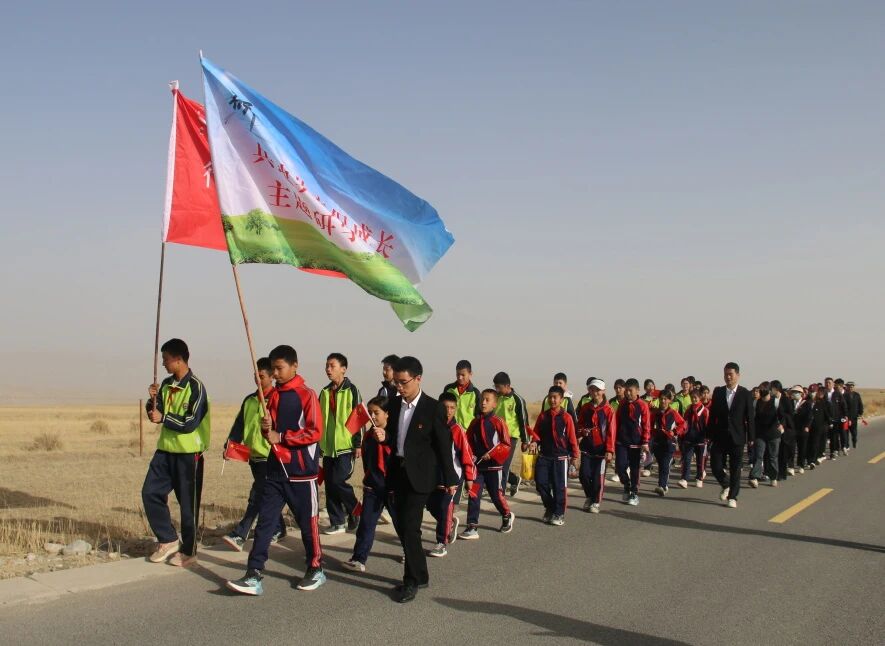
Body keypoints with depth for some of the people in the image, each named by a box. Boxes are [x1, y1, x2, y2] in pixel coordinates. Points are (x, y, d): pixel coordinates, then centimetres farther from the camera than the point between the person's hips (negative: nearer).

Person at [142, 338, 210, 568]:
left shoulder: (195, 387, -14)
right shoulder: (167, 385, 8)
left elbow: (191, 423, -19)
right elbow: (156, 416, 12)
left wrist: (164, 417, -17)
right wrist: (153, 400, -6)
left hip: (188, 453, -7)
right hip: (166, 450, 7)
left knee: (188, 503, 1)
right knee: (150, 492, 3)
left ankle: (188, 551, 12)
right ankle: (168, 540, 15)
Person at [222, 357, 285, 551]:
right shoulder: (249, 400, 11)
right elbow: (239, 425, 12)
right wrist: (230, 445, 1)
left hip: (270, 456, -7)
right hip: (253, 456, 7)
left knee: (256, 498, -10)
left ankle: (240, 535, -13)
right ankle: (278, 530, 30)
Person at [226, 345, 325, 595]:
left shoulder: (306, 395, -9)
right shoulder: (273, 395, 12)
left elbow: (315, 432, -16)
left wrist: (280, 436, -15)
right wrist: (266, 428, -2)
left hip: (301, 471, -6)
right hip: (276, 469, 6)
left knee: (308, 522, 6)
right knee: (265, 521, -1)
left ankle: (316, 570, 23)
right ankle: (254, 576, -2)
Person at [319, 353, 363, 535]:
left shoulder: (351, 390, -7)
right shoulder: (325, 392, 12)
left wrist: (358, 444, -12)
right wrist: (319, 443, 16)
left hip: (345, 445, -6)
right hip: (328, 446, 6)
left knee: (338, 480, -14)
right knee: (330, 485, 5)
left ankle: (355, 512, 8)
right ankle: (337, 522, 13)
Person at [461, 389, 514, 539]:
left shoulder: (498, 422, -9)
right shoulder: (475, 422, 5)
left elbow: (506, 444, -10)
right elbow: (468, 441, 12)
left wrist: (491, 454, -18)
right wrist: (470, 455, -4)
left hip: (493, 465, -4)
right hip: (477, 465, 4)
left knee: (496, 494, 9)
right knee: (473, 494, -5)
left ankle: (507, 516, 36)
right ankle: (472, 527, -4)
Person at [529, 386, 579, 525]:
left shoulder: (566, 417, -6)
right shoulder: (543, 416, 4)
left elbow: (572, 438, -3)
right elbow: (536, 432, 11)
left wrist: (574, 456, -1)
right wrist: (535, 442, -10)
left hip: (561, 457, -3)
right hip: (544, 456, 4)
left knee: (560, 487, 0)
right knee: (541, 483, 2)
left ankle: (559, 514, 11)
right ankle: (549, 508, 24)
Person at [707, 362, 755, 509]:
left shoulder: (745, 394, -3)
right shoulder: (718, 392, 4)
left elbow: (750, 417, -2)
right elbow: (712, 414, 6)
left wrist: (751, 437, -4)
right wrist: (710, 435, 3)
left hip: (737, 437, -2)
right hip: (719, 437, 2)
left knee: (735, 469, 3)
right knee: (716, 467, 0)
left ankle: (732, 497, 14)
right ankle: (725, 486, 27)